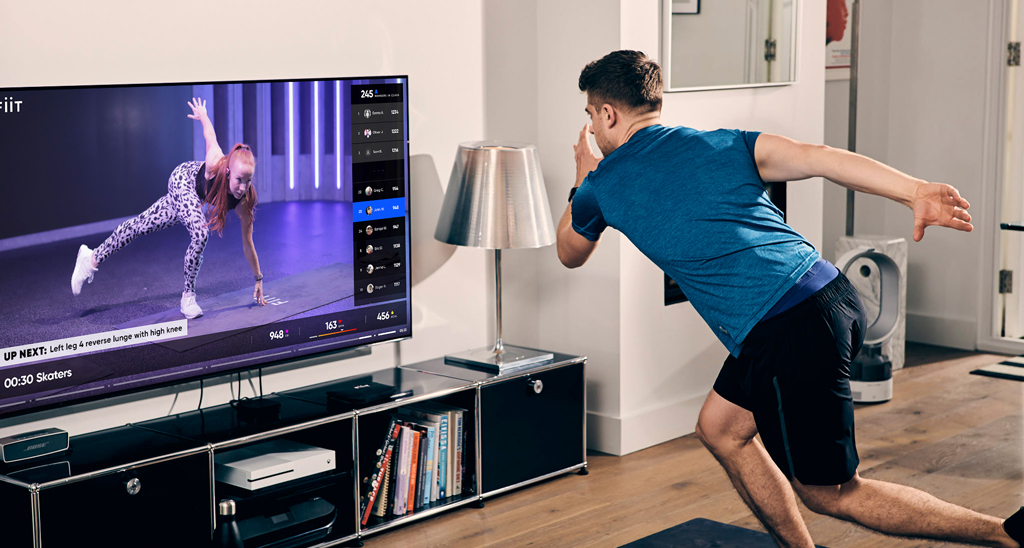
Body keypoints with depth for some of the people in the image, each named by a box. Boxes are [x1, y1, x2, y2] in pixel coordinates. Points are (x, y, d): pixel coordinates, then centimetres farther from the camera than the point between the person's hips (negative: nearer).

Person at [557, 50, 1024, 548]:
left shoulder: (603, 185, 8)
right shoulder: (722, 144, 17)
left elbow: (570, 254, 30)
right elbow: (815, 157, 0)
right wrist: (915, 191, -11)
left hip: (789, 338, -7)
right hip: (833, 294, 8)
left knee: (829, 493, 7)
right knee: (719, 428, 23)